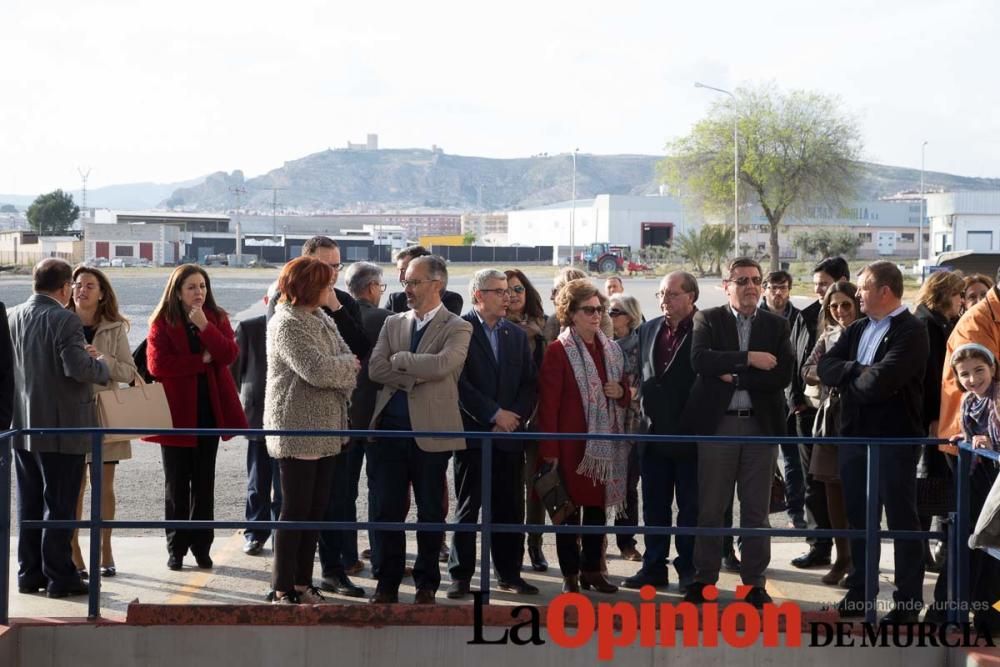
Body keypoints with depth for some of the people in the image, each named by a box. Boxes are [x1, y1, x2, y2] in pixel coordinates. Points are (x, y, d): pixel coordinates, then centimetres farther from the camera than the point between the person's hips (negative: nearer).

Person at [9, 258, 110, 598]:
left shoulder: (12, 317, 6)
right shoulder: (65, 320, -16)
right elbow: (77, 368, -25)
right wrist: (101, 365, -3)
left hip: (22, 427, 7)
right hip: (61, 427, -7)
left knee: (29, 504, 14)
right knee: (60, 506, 1)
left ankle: (30, 573, 19)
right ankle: (60, 577, 5)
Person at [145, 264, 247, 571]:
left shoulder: (217, 318, 6)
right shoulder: (162, 322, -3)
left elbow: (229, 354, -9)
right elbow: (157, 364, -15)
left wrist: (204, 326, -19)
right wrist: (202, 361, -11)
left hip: (209, 411, 2)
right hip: (176, 412, -2)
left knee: (204, 482, 7)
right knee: (176, 484, 5)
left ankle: (201, 545, 14)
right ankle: (176, 548, 12)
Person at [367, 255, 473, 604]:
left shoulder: (457, 328, -1)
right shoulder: (392, 323, 12)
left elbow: (442, 364, -20)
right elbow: (375, 368, -1)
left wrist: (399, 360, -9)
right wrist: (417, 375, -11)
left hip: (431, 431, -3)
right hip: (389, 428, 3)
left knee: (431, 510, 7)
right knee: (385, 508, 5)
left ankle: (426, 584, 19)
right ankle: (386, 581, 16)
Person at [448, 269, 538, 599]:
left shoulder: (517, 335, 14)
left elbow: (529, 383, 10)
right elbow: (459, 382, -11)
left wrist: (514, 417, -5)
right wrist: (494, 414, -12)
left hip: (509, 435, 4)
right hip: (473, 433, -4)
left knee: (509, 508, 7)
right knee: (467, 508, 0)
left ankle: (509, 573, 15)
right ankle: (461, 576, 7)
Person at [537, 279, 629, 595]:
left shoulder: (611, 350, 12)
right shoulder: (558, 350, -8)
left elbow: (625, 397, 24)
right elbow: (548, 403, -11)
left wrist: (621, 393, -1)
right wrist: (549, 449, -15)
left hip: (604, 443, 6)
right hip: (572, 442, -6)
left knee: (598, 506, 10)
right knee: (570, 507, 0)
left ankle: (592, 570, 20)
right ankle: (570, 574, 8)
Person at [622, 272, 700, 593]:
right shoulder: (648, 330, 11)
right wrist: (646, 406, 4)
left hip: (689, 434, -5)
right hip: (654, 431, 5)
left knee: (690, 506, 4)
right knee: (654, 506, 10)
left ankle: (689, 569, 12)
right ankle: (654, 567, 18)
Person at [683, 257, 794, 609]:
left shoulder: (776, 325, 8)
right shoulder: (708, 320, 3)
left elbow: (783, 374, -5)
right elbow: (700, 359, -15)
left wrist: (734, 377, -11)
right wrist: (749, 358, -20)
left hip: (761, 425, 1)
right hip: (717, 423, -1)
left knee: (756, 510, 6)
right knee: (710, 508, 4)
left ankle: (754, 583, 14)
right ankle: (704, 579, 14)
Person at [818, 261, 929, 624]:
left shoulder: (912, 331, -12)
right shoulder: (857, 329, 12)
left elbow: (880, 381, -23)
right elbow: (825, 367, 1)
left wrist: (848, 378, -5)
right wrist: (861, 371, -14)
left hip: (895, 439, -7)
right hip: (855, 436, 7)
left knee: (902, 521, 2)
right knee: (858, 518, 13)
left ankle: (908, 602, 9)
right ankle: (859, 592, 24)